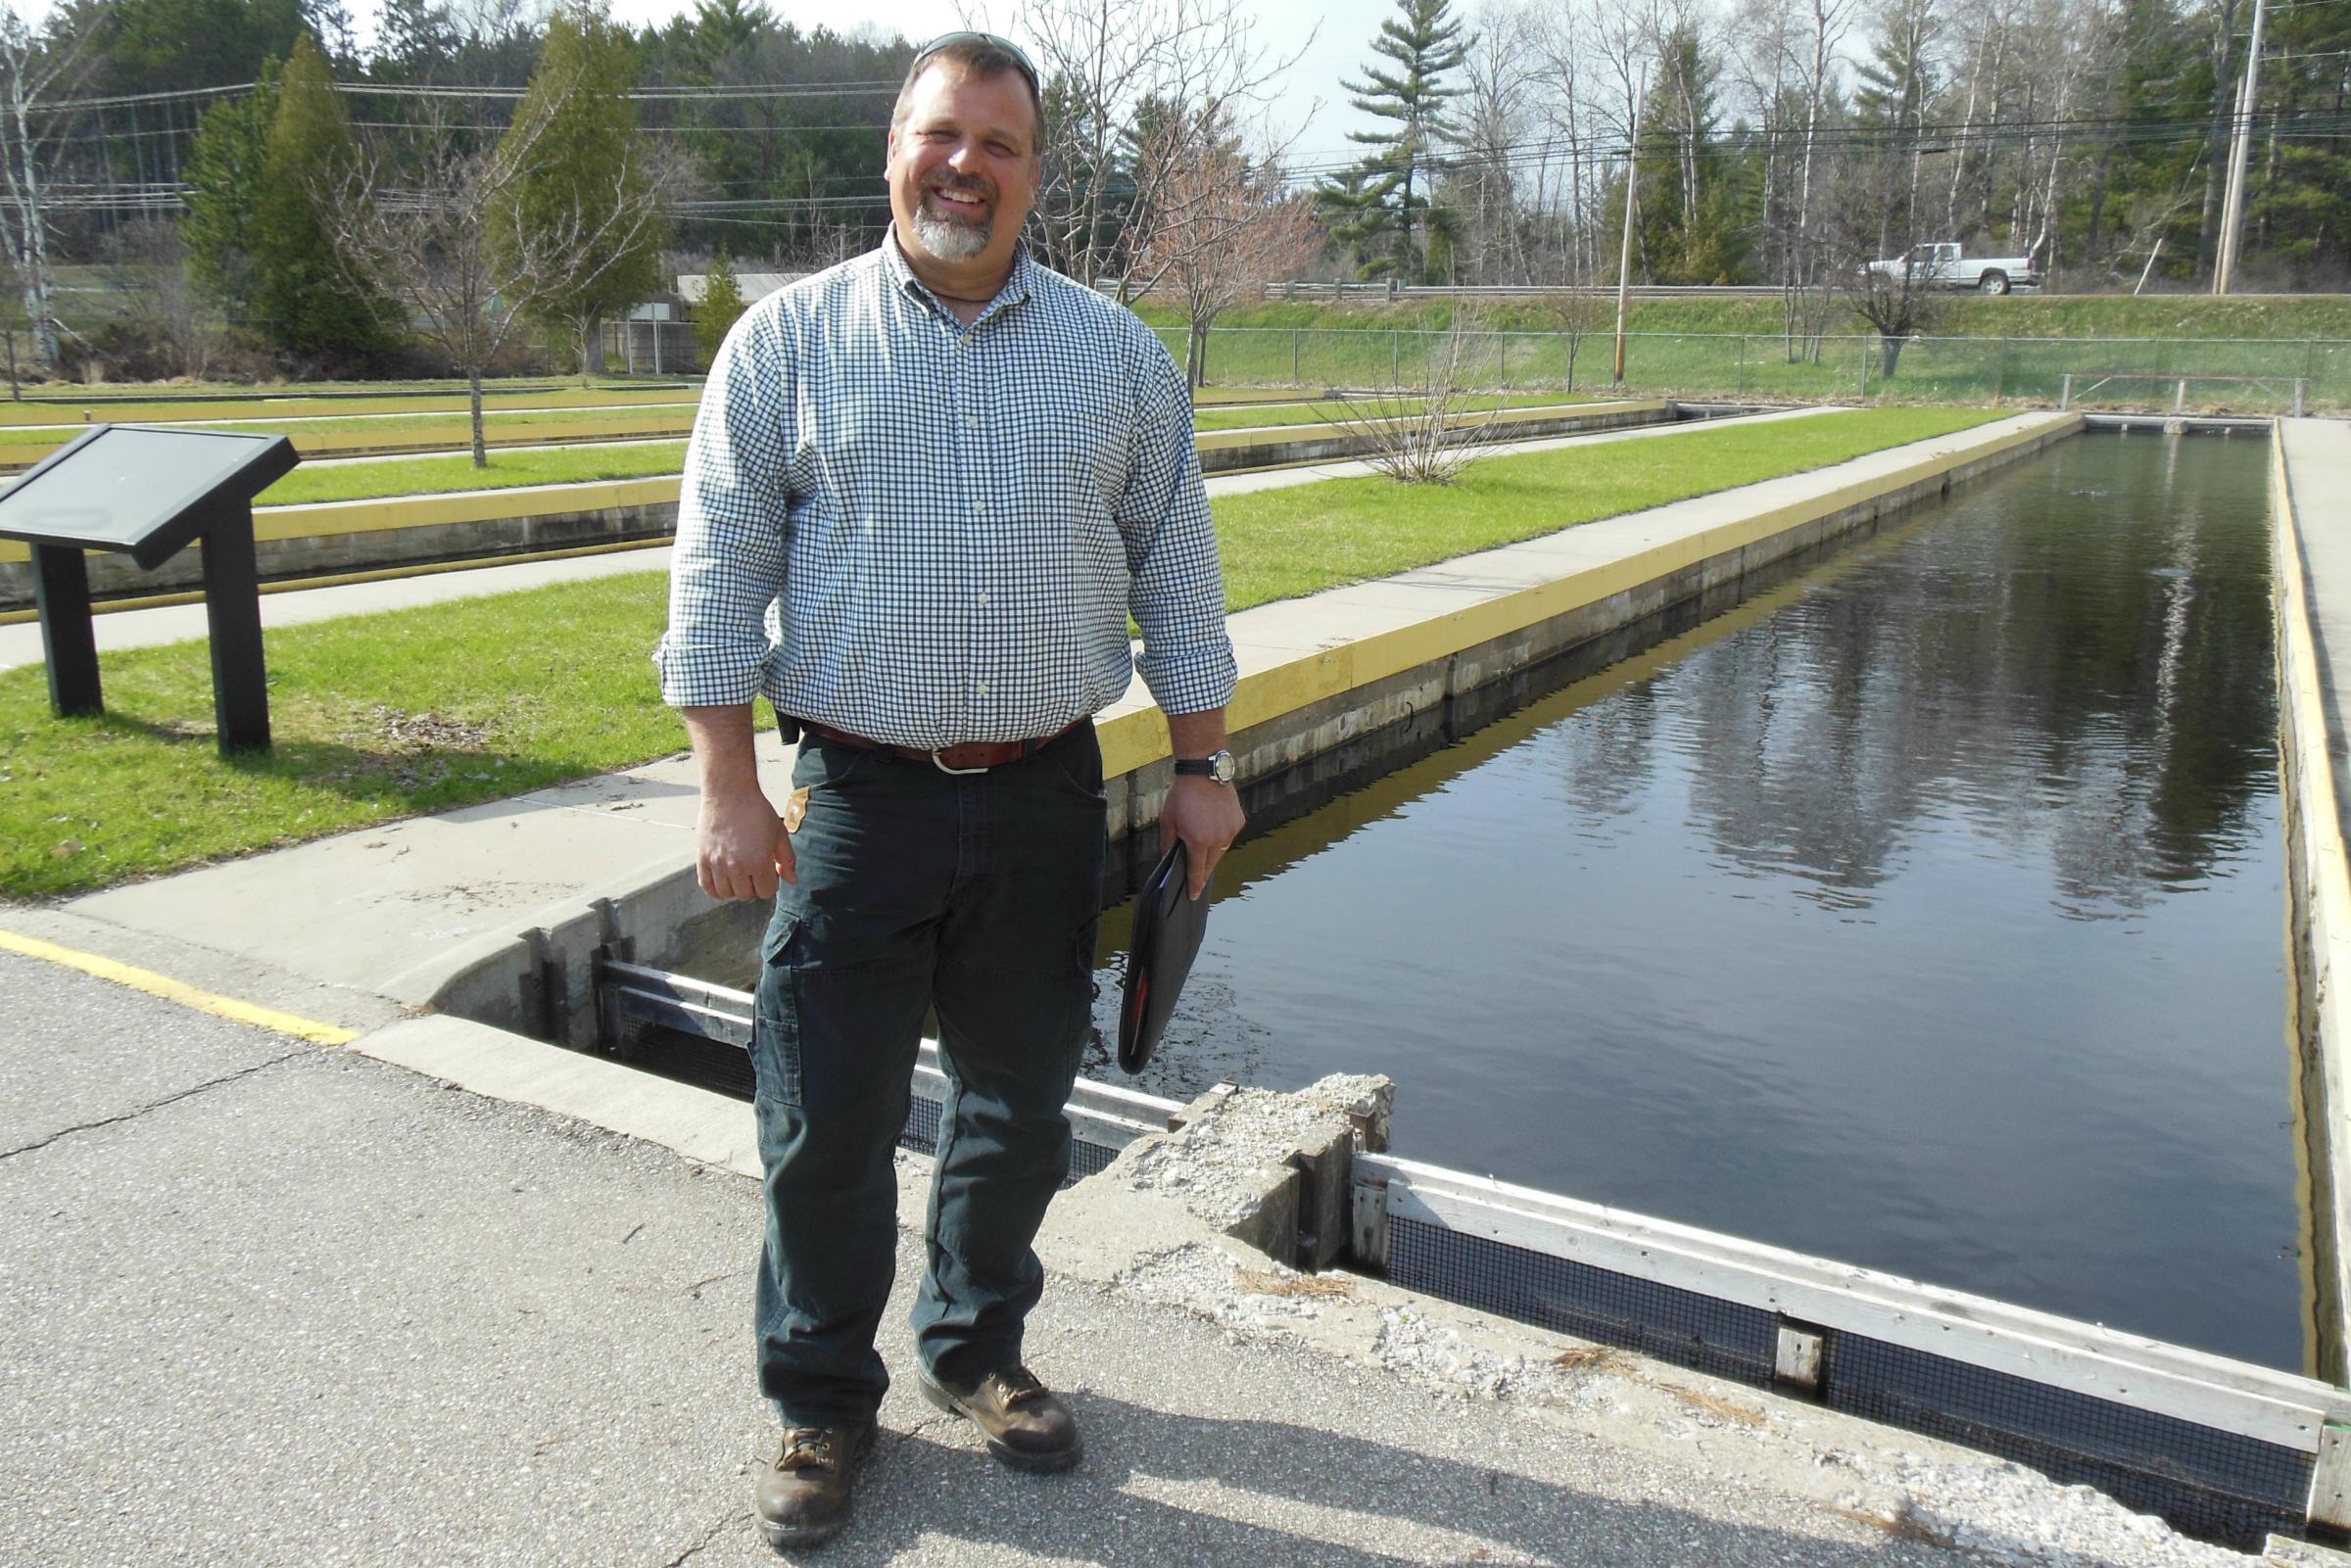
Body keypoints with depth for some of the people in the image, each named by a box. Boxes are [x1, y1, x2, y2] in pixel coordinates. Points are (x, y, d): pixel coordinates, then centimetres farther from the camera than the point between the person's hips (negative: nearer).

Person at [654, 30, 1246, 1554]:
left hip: (1046, 800, 2)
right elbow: (717, 580, -1)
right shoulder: (786, 342, 0)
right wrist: (729, 790, -7)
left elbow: (1176, 575, 10)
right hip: (857, 797, -2)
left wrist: (1202, 767, 7)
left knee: (1019, 1109, 14)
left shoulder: (1120, 356, 6)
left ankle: (977, 1347, 38)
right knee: (826, 1126, 4)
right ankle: (823, 1399, 27)